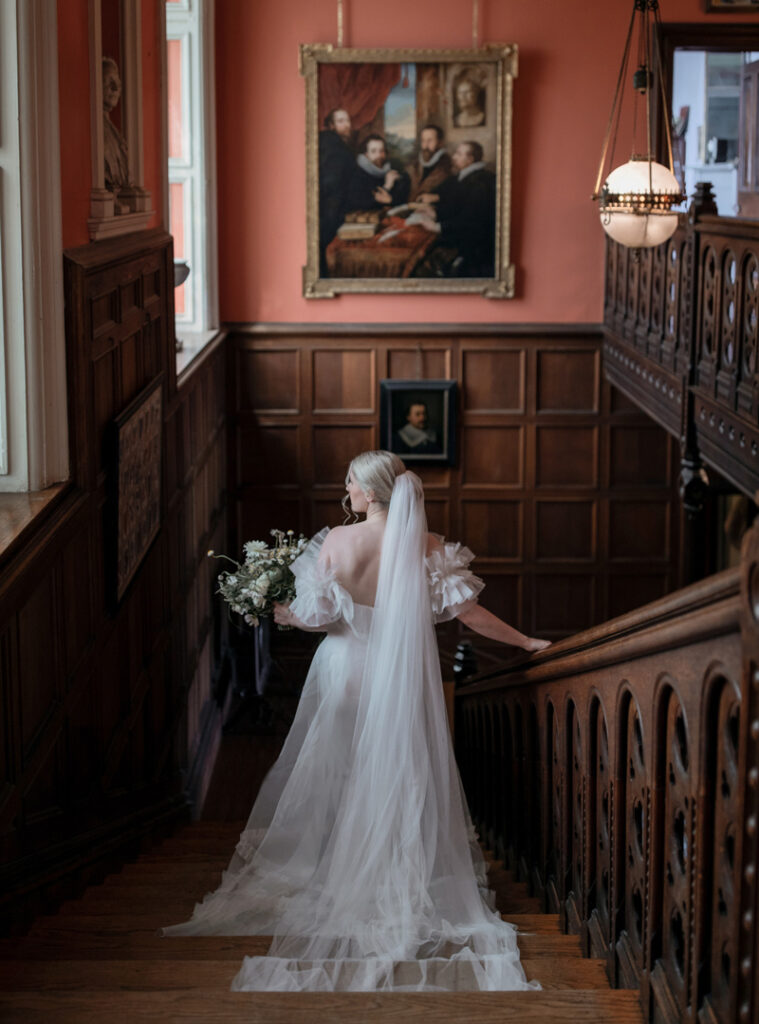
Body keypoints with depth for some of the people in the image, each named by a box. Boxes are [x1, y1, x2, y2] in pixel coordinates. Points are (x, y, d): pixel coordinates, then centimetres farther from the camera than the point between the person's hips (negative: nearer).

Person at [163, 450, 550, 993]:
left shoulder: (336, 542, -15)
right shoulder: (427, 547, -12)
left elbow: (316, 615, -11)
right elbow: (469, 612, -12)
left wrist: (274, 611, 9)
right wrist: (527, 642, -2)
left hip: (346, 672, 0)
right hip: (401, 678, 0)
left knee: (337, 771, 16)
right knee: (400, 775, 13)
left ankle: (334, 877, 25)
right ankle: (400, 882, 18)